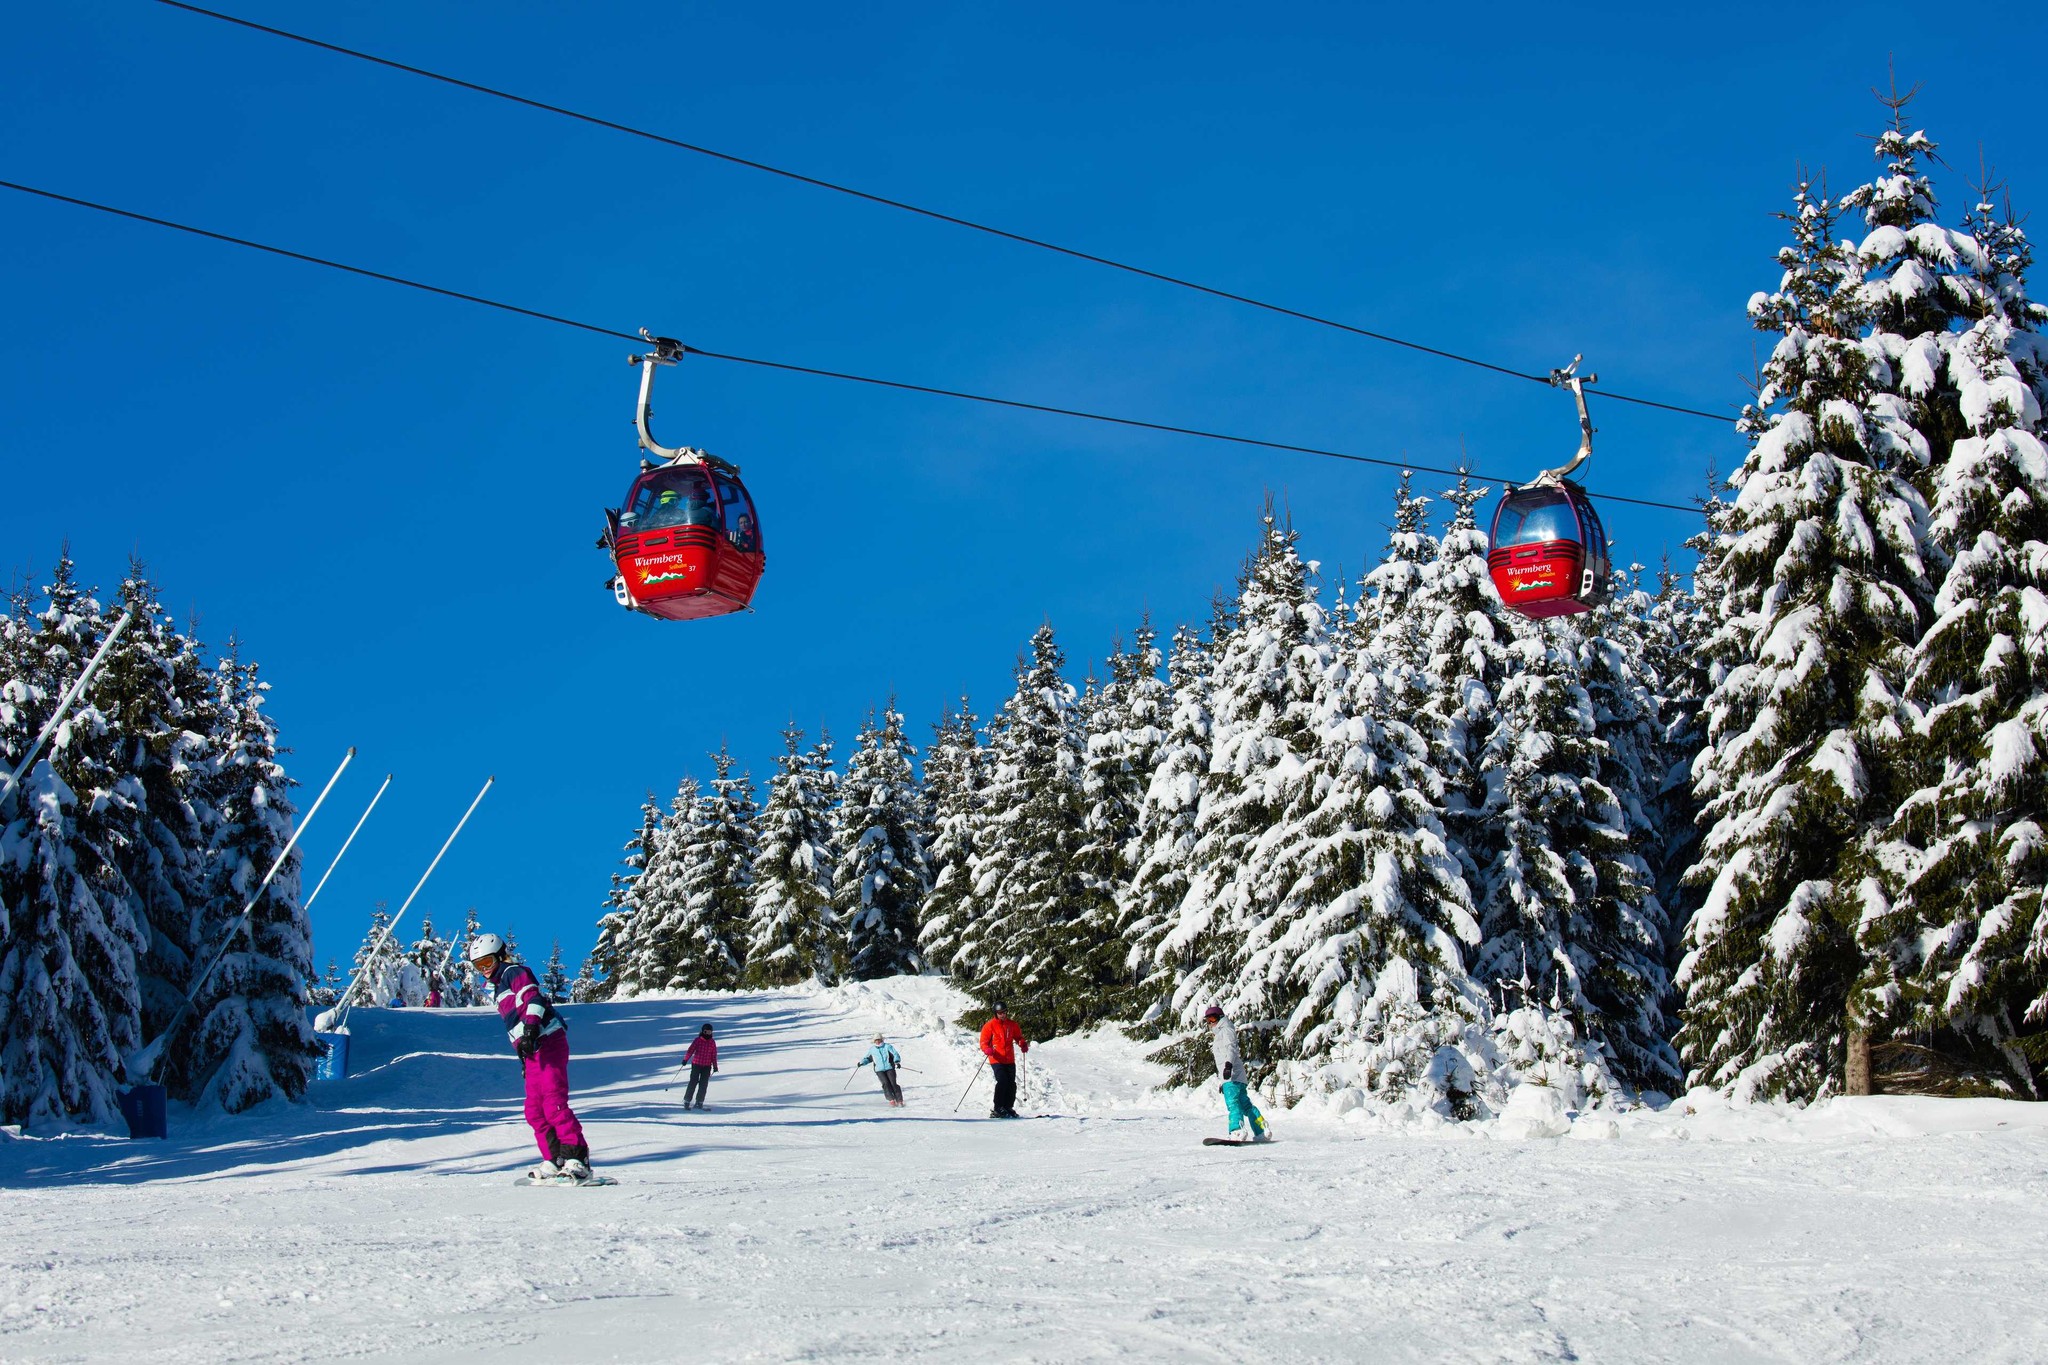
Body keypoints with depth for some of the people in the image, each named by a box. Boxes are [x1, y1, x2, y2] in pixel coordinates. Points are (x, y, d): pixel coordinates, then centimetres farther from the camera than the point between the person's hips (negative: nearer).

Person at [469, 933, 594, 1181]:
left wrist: (530, 1029, -28)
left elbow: (533, 998, -16)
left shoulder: (514, 972, 1)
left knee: (554, 1104, -17)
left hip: (548, 1042, -10)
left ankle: (578, 1159, -20)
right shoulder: (496, 988, 27)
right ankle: (555, 1160, 5)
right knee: (534, 1110, 4)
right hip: (533, 1051, 10)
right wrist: (523, 1057, 24)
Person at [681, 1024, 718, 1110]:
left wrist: (715, 1066, 10)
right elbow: (691, 1050, -4)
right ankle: (687, 1101, 3)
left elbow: (714, 1055, 11)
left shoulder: (712, 1042, 7)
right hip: (696, 1064, -3)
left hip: (707, 1066, 3)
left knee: (703, 1085, 0)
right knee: (693, 1083, -6)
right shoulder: (697, 1040, -2)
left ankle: (699, 1102, 8)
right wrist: (685, 1059, -14)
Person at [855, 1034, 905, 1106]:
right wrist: (861, 1063, 7)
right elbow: (867, 1058, 27)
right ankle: (892, 1099, -23)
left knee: (893, 1084, -12)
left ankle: (899, 1101, -6)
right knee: (885, 1084, -19)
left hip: (889, 1068, -2)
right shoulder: (872, 1050, 15)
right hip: (879, 1070, 2)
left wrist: (897, 1061, -23)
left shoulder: (887, 1047, 5)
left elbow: (895, 1054, -3)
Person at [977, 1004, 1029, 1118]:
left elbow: (1018, 1037, 20)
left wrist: (1023, 1045, -2)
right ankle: (997, 1109, -14)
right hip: (996, 1060, -5)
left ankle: (1008, 1108, 18)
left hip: (1010, 1060, 5)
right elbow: (984, 1042, -2)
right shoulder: (990, 1025, -2)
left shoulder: (1012, 1024, 10)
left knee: (1011, 1084, 4)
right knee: (1002, 1081, -19)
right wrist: (987, 1050, -23)